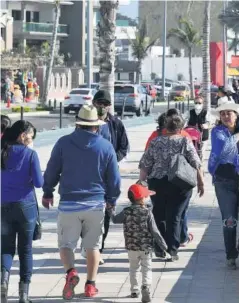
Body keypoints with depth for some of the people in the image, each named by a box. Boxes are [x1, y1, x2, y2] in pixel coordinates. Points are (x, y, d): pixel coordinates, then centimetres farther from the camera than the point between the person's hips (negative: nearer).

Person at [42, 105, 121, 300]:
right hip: (96, 204, 1)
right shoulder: (106, 146, -1)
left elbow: (51, 171, 3)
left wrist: (48, 193, 18)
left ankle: (71, 272, -20)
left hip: (69, 203, -1)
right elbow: (114, 178, 4)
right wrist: (111, 200, 20)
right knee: (92, 246, 12)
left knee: (66, 243, 6)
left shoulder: (64, 143, -3)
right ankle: (91, 285, 12)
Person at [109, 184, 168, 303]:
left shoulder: (126, 212, -7)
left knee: (133, 268, 18)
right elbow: (154, 231, -10)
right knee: (146, 268, 4)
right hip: (146, 247, -2)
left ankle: (134, 290, 21)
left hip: (131, 247, 2)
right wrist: (163, 245, -2)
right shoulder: (147, 212, -11)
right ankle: (146, 286, -18)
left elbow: (115, 219, 10)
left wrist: (111, 210, 29)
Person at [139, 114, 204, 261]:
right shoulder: (185, 142, -2)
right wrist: (201, 182, 3)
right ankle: (172, 250, -2)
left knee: (159, 216, 15)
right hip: (179, 186, -2)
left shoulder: (155, 142, 4)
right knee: (174, 217, 3)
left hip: (157, 184, 2)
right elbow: (196, 165, -6)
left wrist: (142, 181, 13)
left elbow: (145, 165, 5)